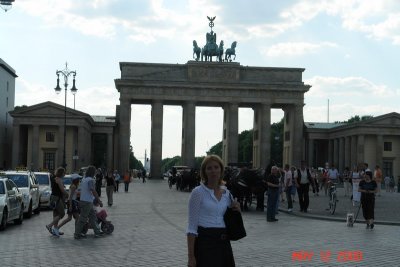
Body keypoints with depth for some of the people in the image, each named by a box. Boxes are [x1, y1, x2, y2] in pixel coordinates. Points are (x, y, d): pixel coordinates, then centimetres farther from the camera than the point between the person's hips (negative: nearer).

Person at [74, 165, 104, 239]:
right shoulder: (90, 180, -16)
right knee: (83, 218, -3)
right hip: (87, 202, -10)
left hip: (83, 200, 10)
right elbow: (93, 191, -20)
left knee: (93, 216, 14)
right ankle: (77, 234, 2)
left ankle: (97, 232, 18)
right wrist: (99, 201, -14)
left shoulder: (83, 179, 13)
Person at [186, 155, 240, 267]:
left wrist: (236, 211, 0)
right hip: (205, 242, -5)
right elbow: (192, 227, -9)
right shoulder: (198, 192, -6)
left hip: (224, 243, 5)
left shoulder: (227, 193, 10)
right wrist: (191, 256, -14)